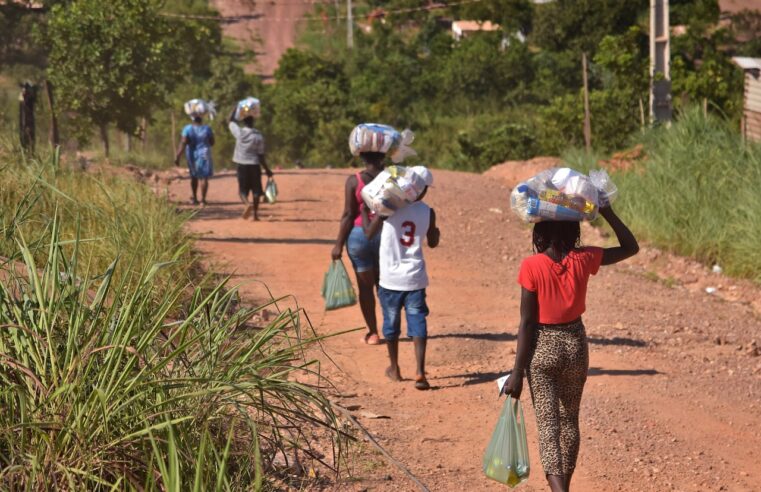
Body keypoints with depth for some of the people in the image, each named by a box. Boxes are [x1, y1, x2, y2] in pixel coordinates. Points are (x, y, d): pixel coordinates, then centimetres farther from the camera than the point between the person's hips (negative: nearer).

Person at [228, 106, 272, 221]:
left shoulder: (239, 132, -7)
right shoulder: (259, 136, -8)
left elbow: (230, 121, 12)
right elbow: (261, 155, -6)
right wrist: (267, 170, 2)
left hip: (241, 165, 1)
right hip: (254, 165, -1)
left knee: (242, 190, 6)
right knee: (256, 191, 8)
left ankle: (247, 203, -23)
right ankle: (255, 213, 5)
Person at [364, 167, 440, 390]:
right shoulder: (428, 212, -3)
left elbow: (369, 232, 4)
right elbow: (433, 243, 11)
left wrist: (364, 212, 20)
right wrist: (436, 230, 32)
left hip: (390, 278, 0)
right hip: (415, 279, 0)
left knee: (391, 324, 15)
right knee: (418, 324, 0)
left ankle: (394, 369, 28)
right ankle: (420, 372, -13)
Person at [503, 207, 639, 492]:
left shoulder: (532, 267, -16)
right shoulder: (583, 260, -8)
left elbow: (527, 323, -14)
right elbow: (630, 247, 7)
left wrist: (517, 372, -8)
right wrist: (606, 212, 3)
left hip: (542, 347, -3)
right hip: (575, 344, 3)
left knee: (548, 423, -4)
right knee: (569, 420, 19)